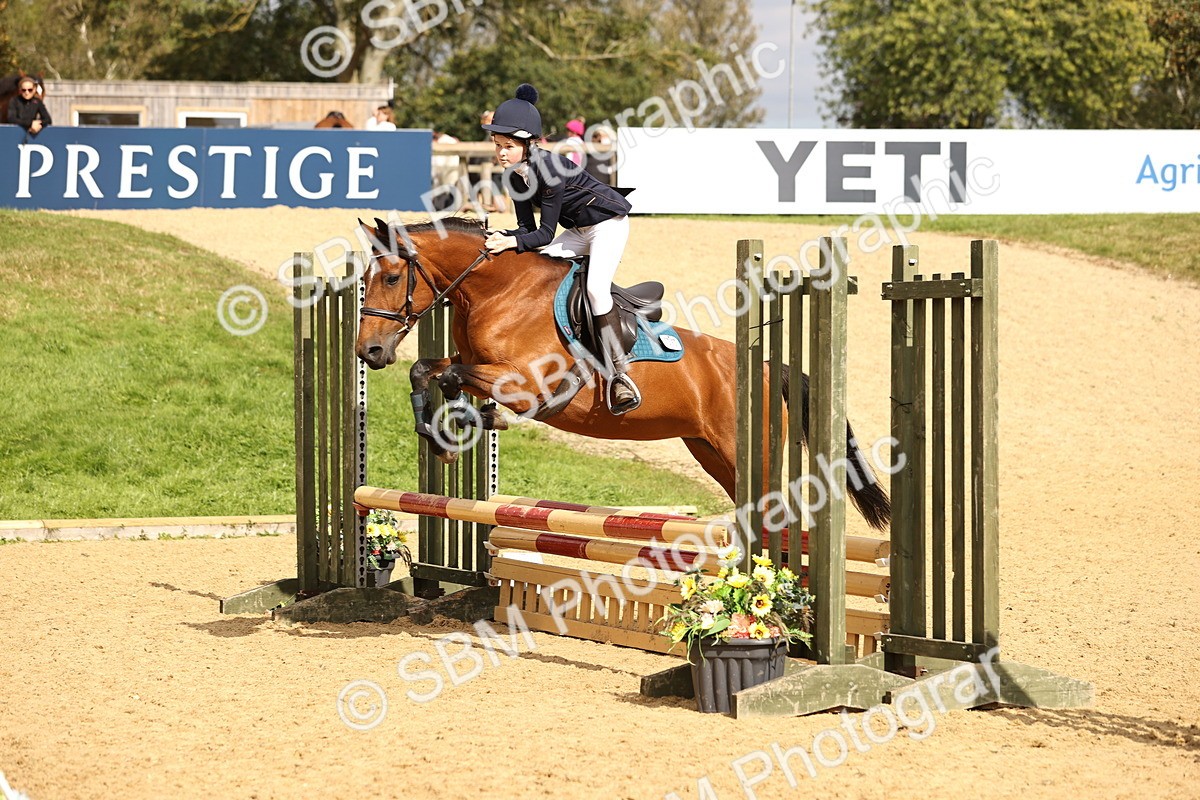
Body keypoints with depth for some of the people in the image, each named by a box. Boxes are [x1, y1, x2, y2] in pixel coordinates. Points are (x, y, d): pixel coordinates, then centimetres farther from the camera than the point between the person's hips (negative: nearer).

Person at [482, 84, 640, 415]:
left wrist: (513, 241, -41)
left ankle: (619, 374, -26)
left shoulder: (549, 168, -30)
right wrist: (503, 238, -23)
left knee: (596, 288, -25)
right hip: (578, 230, 9)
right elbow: (527, 226, -4)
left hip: (609, 222, -9)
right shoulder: (514, 174, -6)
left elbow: (546, 232, -28)